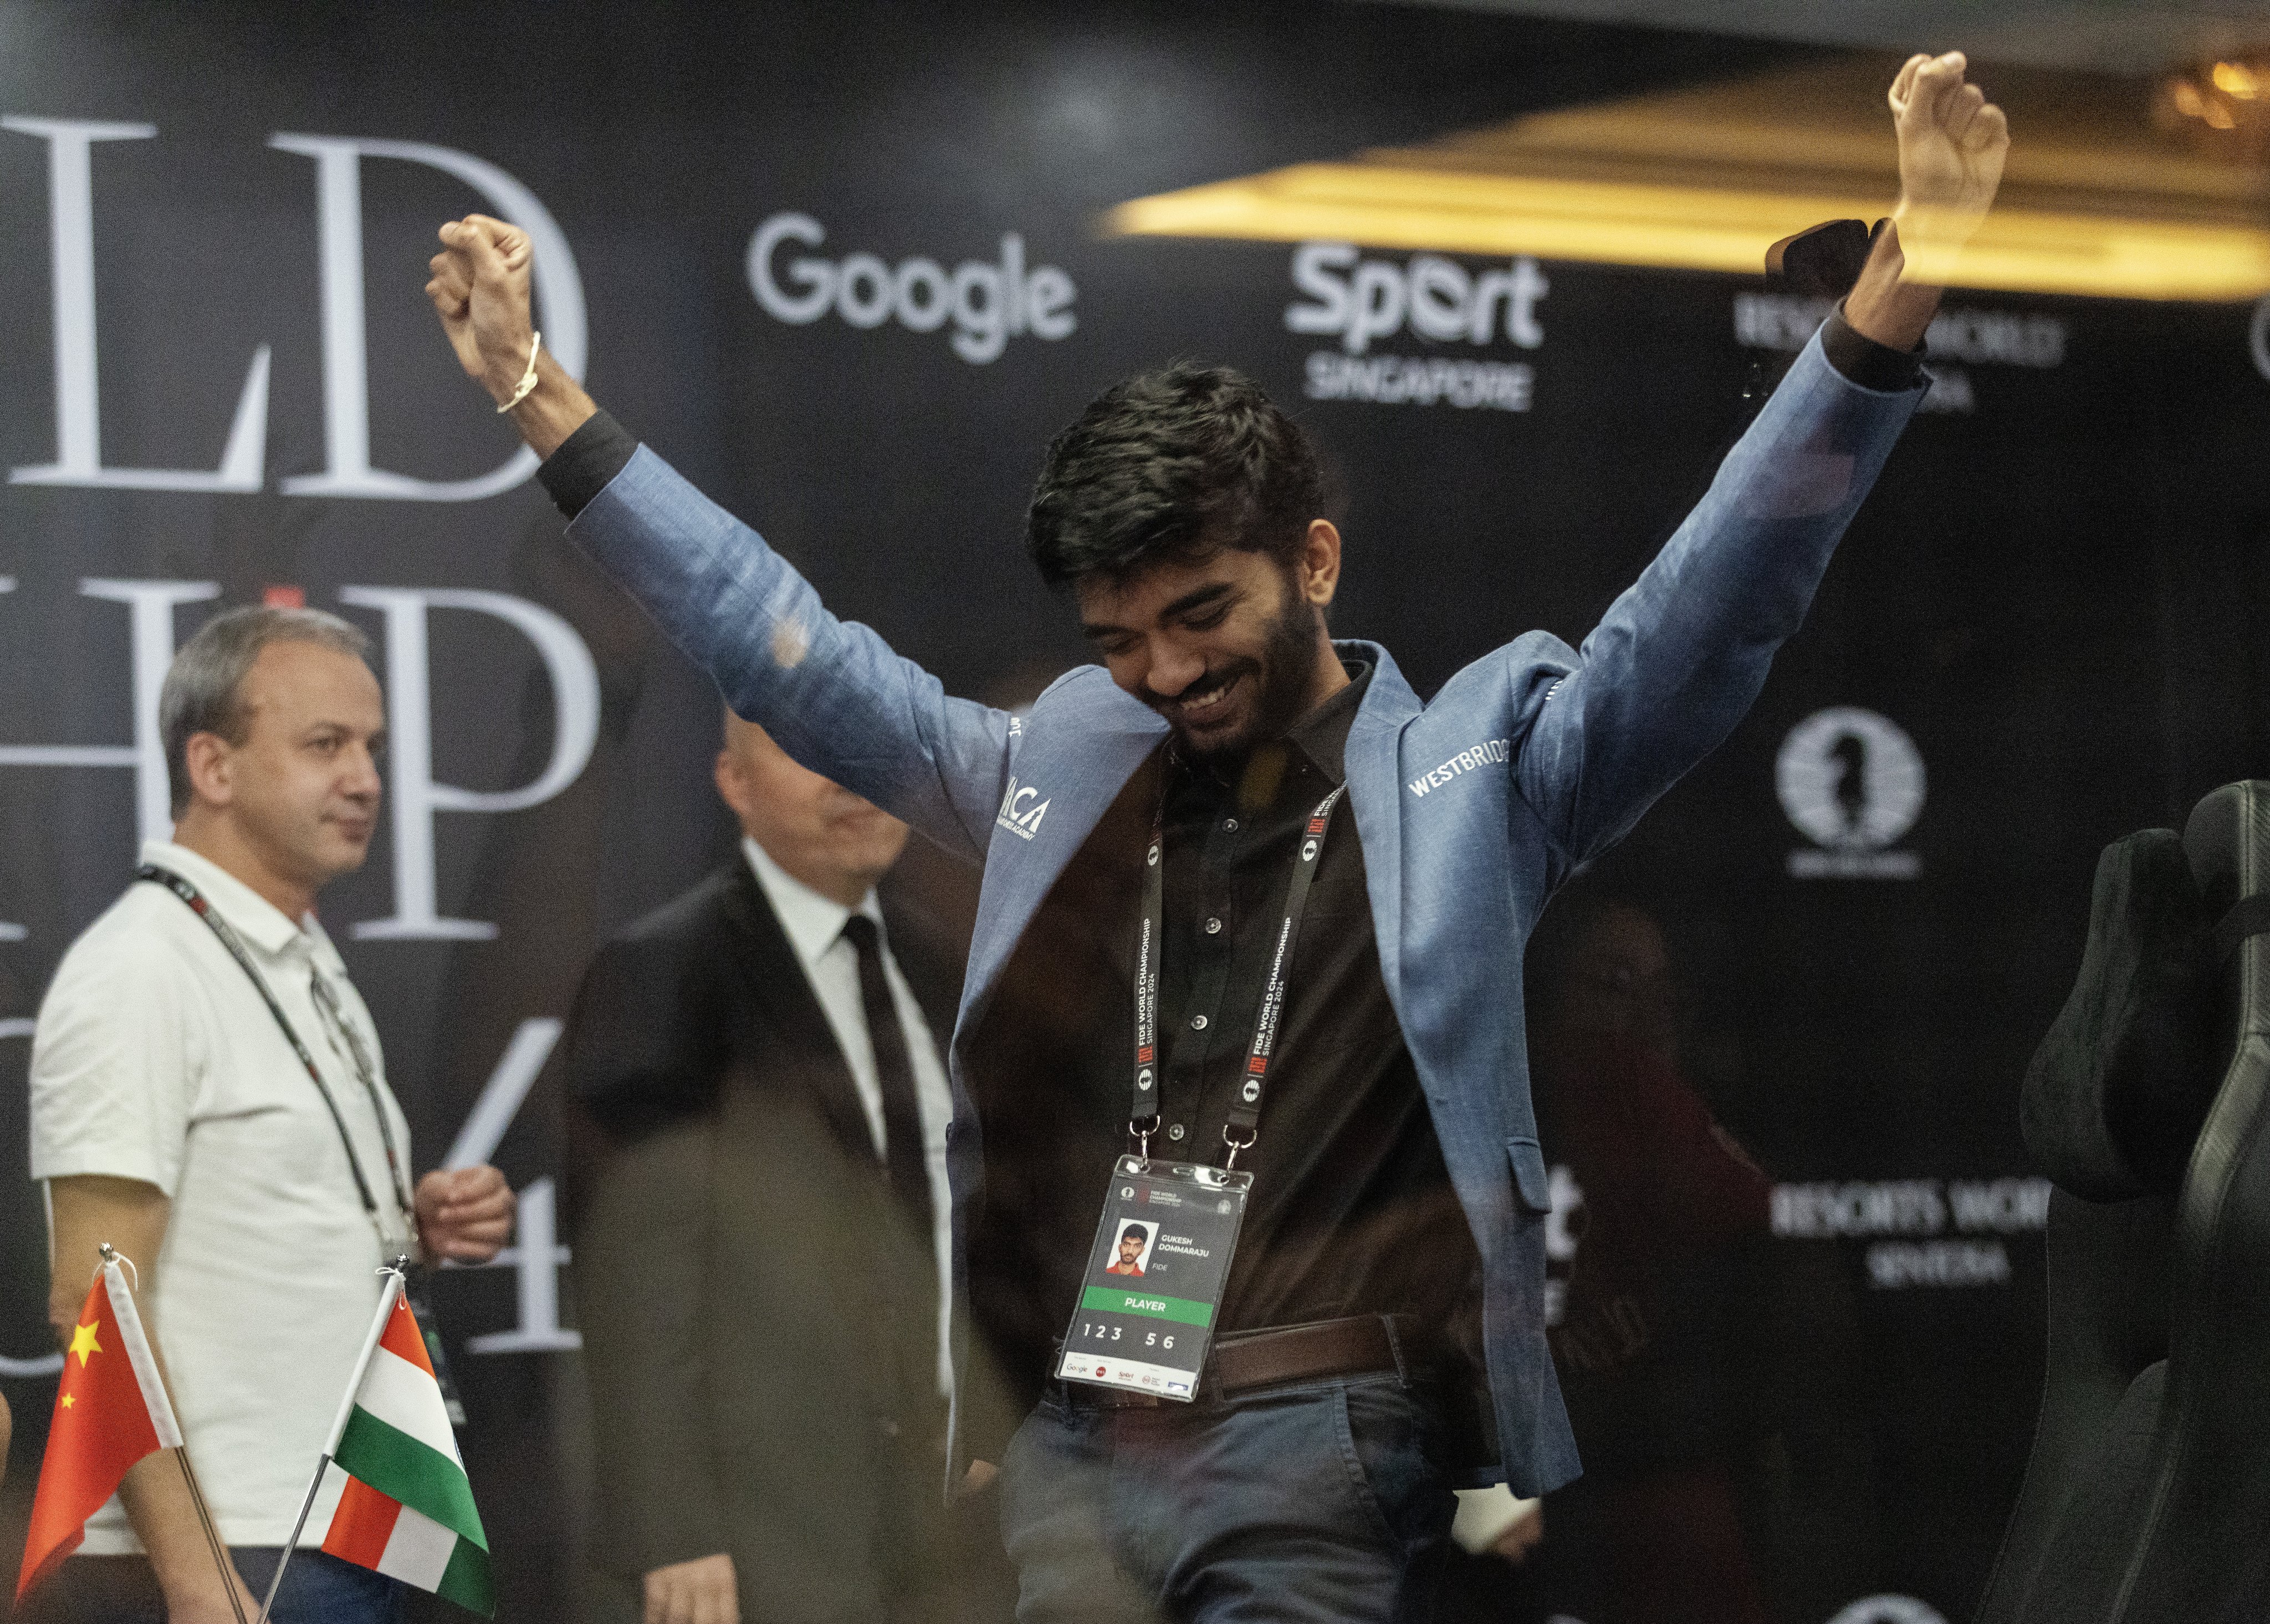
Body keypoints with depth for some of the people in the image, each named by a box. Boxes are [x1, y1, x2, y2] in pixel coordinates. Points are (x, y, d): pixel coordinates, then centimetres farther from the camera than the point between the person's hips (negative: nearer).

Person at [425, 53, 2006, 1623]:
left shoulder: (1474, 768, 4)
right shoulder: (1062, 766, 14)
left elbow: (1715, 605, -6)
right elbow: (792, 653, 22)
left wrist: (1892, 299, -19)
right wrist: (541, 398, 23)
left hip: (1322, 1460, -3)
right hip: (1058, 1449, 3)